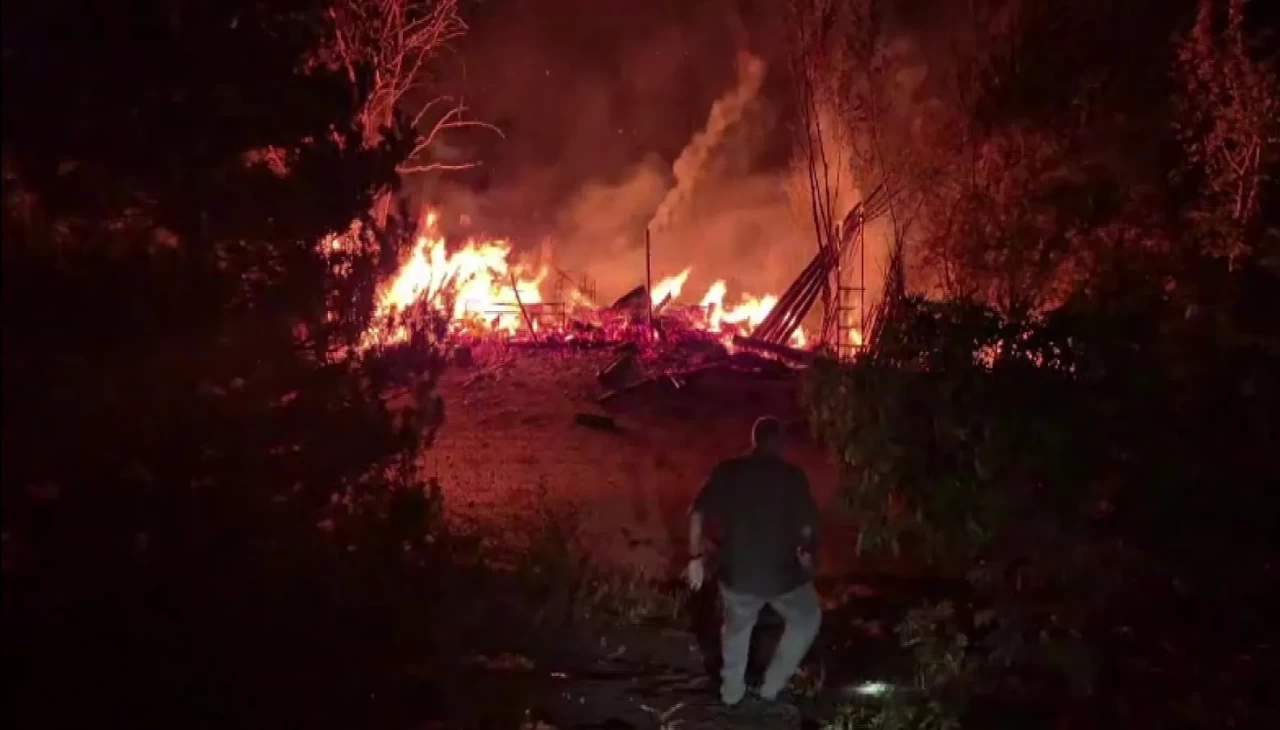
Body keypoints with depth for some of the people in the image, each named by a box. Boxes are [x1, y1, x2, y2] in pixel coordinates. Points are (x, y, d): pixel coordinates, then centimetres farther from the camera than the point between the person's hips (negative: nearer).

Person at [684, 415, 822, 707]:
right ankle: (772, 686, 27)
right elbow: (808, 527, -7)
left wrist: (695, 557, 5)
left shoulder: (727, 471, 0)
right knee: (807, 619, 27)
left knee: (736, 627, 30)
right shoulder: (792, 475, -6)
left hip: (736, 572, 3)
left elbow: (697, 514, -4)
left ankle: (731, 692, 41)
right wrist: (805, 554, 13)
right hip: (782, 573, -2)